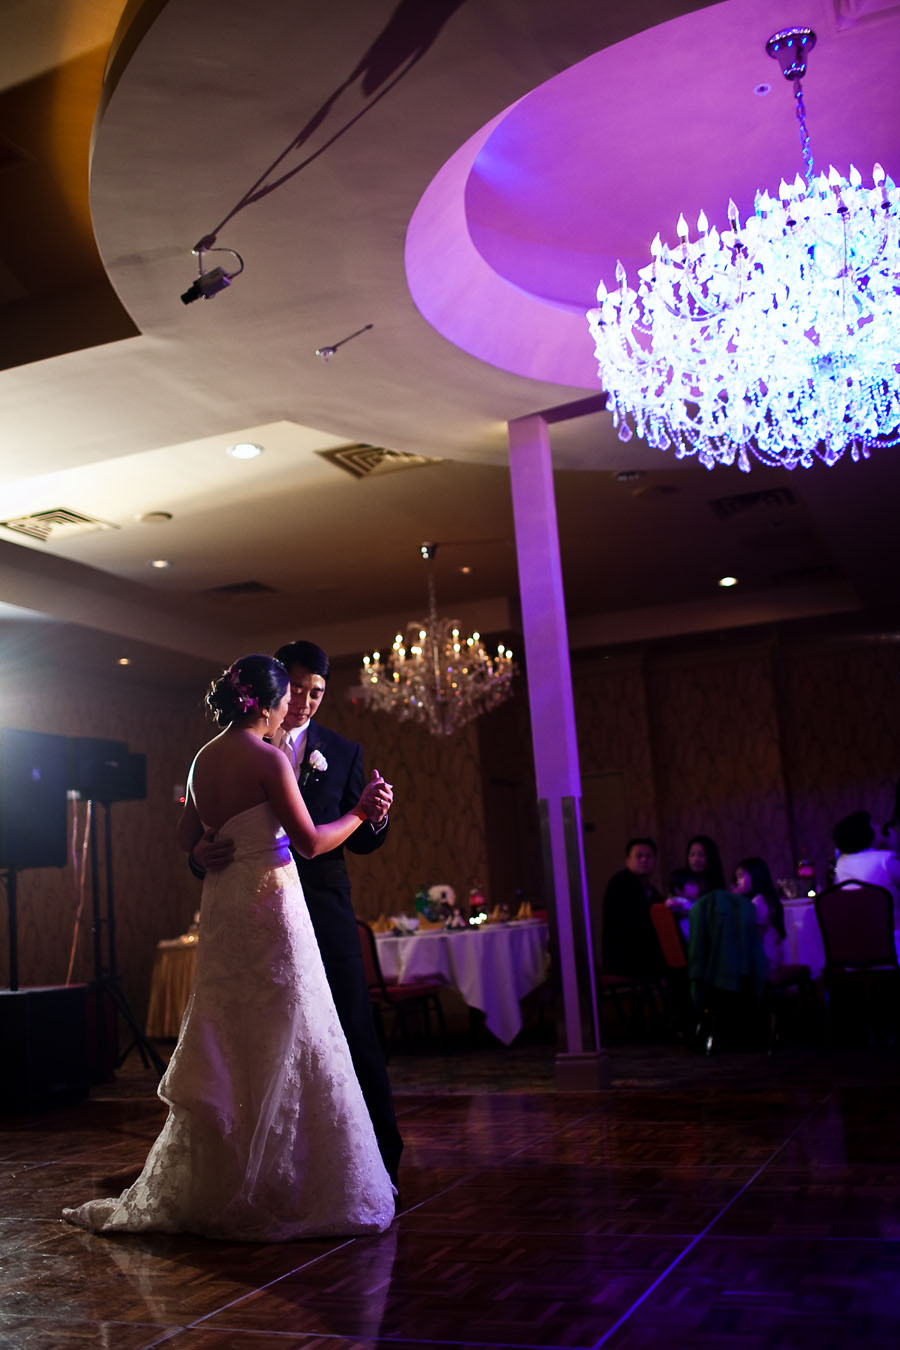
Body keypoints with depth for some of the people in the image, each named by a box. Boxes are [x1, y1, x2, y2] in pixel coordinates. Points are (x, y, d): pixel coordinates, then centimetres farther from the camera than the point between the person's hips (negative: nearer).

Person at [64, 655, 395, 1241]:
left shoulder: (204, 759, 9)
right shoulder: (267, 758, -13)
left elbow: (188, 839, 19)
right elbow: (310, 841, -15)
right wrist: (361, 811, -2)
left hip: (221, 906, 8)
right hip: (269, 901, -8)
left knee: (226, 1045, 15)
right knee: (283, 1047, 0)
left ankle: (210, 1186, 23)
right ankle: (280, 1189, 6)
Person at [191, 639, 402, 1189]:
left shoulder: (343, 752, 7)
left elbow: (357, 840, 5)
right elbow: (211, 829, 3)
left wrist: (376, 817, -17)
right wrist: (202, 854, -20)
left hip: (325, 910, 0)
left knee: (356, 1033, -1)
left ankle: (382, 1158, 10)